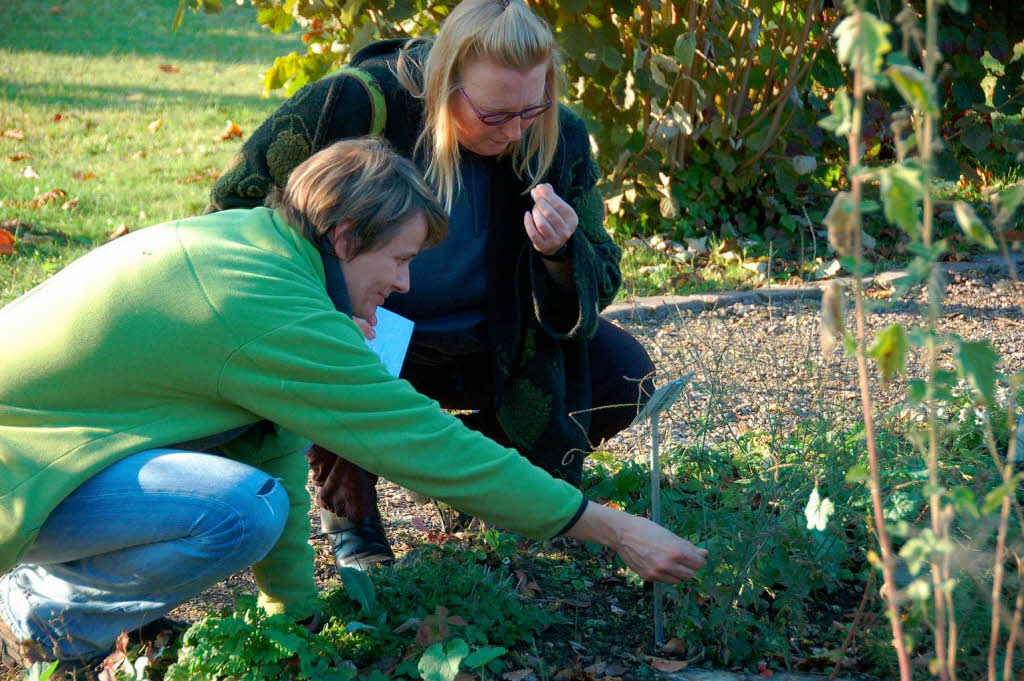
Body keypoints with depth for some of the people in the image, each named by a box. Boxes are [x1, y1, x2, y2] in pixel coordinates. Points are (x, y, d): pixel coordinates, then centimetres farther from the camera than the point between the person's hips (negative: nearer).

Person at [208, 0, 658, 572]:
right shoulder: (358, 103, -25)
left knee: (624, 377, -15)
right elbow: (237, 203, -15)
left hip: (485, 346, 3)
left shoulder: (558, 140, -15)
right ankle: (347, 506, -2)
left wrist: (561, 255, -33)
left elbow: (599, 288, -7)